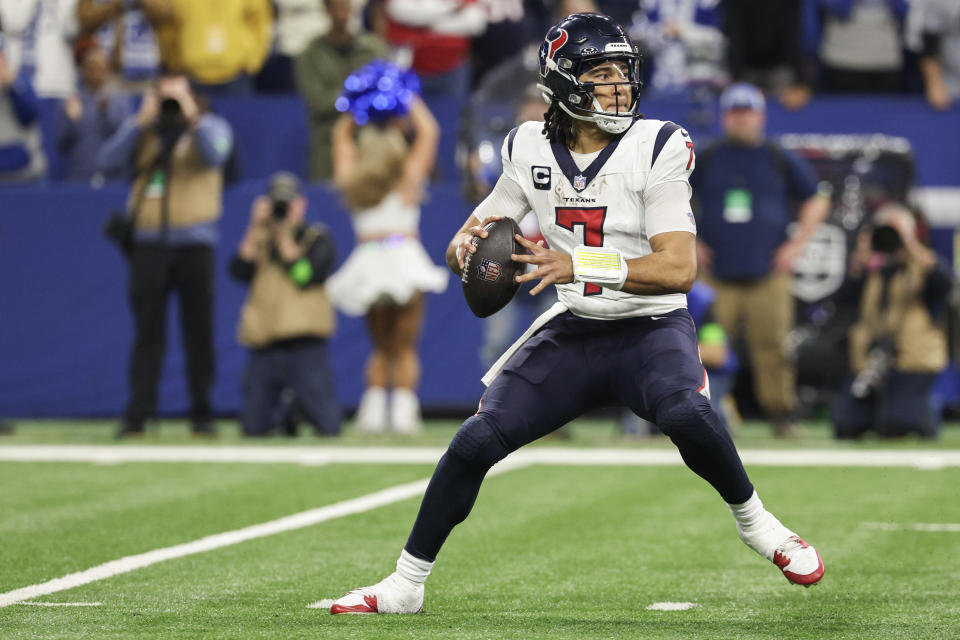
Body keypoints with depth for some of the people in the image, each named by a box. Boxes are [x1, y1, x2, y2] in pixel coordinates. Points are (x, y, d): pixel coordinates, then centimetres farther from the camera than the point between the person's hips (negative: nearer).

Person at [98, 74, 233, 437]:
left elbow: (215, 155, -17)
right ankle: (137, 414, -2)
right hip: (149, 243, 1)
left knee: (198, 332, 2)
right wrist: (142, 121, -11)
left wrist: (191, 115, -18)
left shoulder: (211, 126, 5)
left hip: (195, 242, -1)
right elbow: (107, 162, -7)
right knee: (147, 333, -1)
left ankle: (201, 414, 9)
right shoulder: (140, 129, 9)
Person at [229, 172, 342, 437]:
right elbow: (240, 271, -3)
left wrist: (285, 235, -6)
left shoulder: (317, 240, 7)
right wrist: (256, 228, -5)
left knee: (327, 427, -8)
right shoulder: (259, 241, 16)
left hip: (305, 347, -3)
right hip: (263, 347, 3)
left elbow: (305, 276, -10)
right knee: (253, 429, -3)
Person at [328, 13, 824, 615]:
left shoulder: (657, 147, -14)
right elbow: (468, 242, 10)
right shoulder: (531, 149, -1)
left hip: (652, 327, -3)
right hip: (573, 332, 4)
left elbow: (679, 268, -22)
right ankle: (405, 584, 6)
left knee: (685, 413, -35)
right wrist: (467, 244, -16)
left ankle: (753, 519, -7)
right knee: (477, 440, -10)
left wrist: (578, 264, -31)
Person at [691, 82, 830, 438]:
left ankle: (781, 415, 1)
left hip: (768, 275, -1)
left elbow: (817, 201, 16)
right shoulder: (705, 161, 8)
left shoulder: (781, 161, 8)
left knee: (773, 348, -7)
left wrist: (796, 245, 7)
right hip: (717, 277, 1)